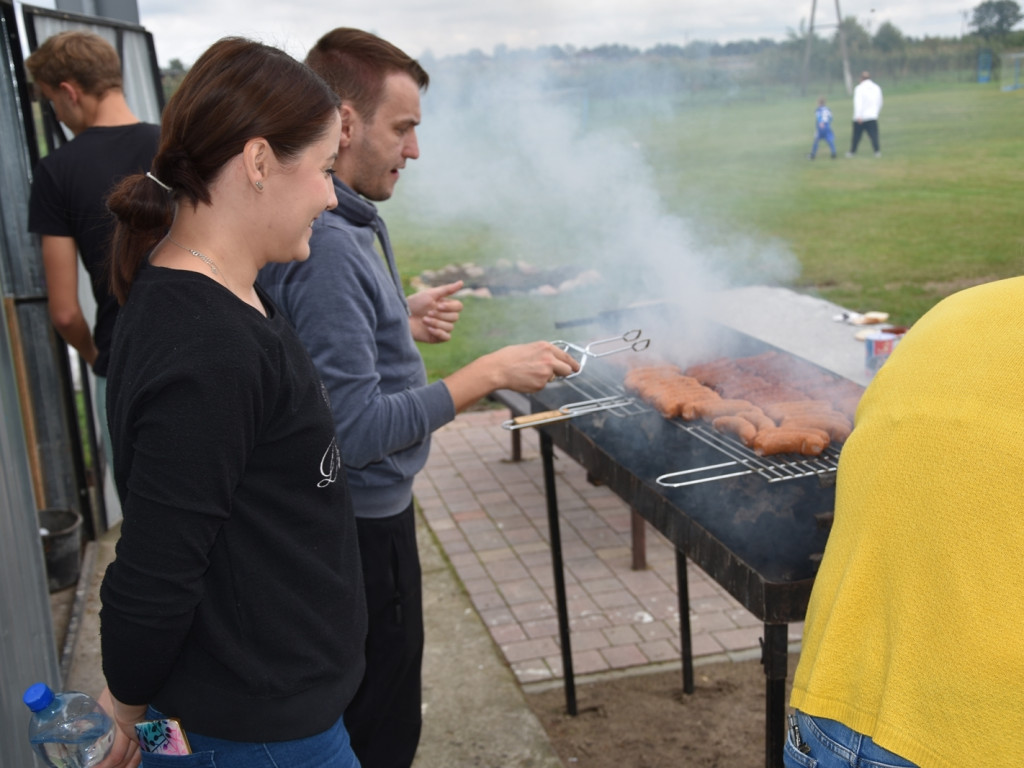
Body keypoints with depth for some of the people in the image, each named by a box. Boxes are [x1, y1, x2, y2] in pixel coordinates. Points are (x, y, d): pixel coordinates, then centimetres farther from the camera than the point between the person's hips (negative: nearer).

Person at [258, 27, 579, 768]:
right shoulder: (325, 246, -26)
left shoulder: (349, 222, 5)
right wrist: (490, 373, -23)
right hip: (362, 523, -10)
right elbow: (358, 430, -27)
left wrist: (402, 322, 6)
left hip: (361, 512, 10)